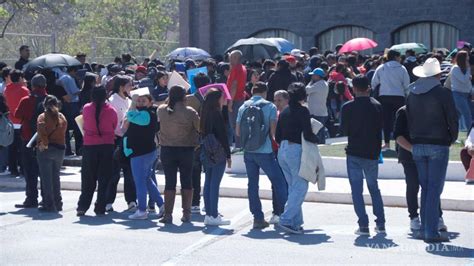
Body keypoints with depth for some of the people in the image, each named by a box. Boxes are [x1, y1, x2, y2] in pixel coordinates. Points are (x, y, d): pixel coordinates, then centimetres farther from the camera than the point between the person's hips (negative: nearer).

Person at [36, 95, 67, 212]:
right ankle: (57, 203, 17)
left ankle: (49, 204, -2)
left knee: (46, 178, 1)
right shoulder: (62, 117, 6)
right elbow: (63, 131, 5)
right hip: (60, 149, 4)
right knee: (56, 177, 15)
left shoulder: (43, 117, -7)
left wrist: (44, 143, -15)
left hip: (46, 150, -4)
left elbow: (41, 131, -21)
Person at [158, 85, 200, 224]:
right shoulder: (190, 112, -12)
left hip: (167, 149, 2)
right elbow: (200, 128, -5)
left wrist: (169, 101, 22)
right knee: (186, 181, 9)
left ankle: (168, 214, 4)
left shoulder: (161, 110, -5)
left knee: (169, 182, 5)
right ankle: (186, 214, 11)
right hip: (186, 149, -1)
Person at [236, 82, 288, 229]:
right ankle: (281, 213, 6)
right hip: (265, 151, -4)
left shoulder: (243, 107, 7)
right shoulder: (270, 107, -5)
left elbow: (237, 132, 9)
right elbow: (273, 130, -10)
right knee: (279, 182, 8)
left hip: (248, 151, 4)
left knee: (253, 184, 9)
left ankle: (258, 218, 8)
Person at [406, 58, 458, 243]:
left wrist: (414, 140, 15)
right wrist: (452, 138, 8)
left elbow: (408, 119, 8)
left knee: (425, 187, 14)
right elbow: (453, 119, -8)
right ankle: (431, 232, -5)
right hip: (438, 144, -5)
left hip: (417, 145, 5)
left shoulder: (412, 94, 6)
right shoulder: (443, 93, -10)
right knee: (434, 188, -3)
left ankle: (424, 229, 15)